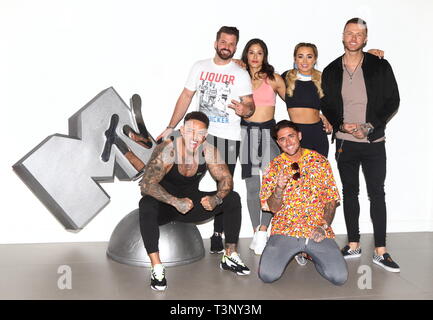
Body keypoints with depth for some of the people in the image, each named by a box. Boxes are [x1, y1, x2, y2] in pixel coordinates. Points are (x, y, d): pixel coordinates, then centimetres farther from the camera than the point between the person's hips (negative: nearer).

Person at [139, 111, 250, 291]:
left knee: (233, 198, -10)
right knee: (147, 205, -37)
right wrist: (175, 202, -45)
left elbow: (226, 179, -6)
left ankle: (230, 257, 0)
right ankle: (157, 268, -30)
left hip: (191, 202, 4)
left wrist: (216, 198, -29)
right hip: (165, 205, -4)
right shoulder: (167, 149, -25)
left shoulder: (209, 151, -12)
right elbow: (146, 184, -31)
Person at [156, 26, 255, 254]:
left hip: (229, 137, -1)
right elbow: (186, 97, 10)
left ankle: (217, 234, 14)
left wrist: (245, 110, -28)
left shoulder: (241, 75, 3)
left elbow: (250, 105, -2)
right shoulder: (200, 67, 9)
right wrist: (170, 128, 4)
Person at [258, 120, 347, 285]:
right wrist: (280, 186, -17)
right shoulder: (274, 166, 5)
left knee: (339, 277, -17)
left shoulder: (319, 161, 6)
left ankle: (312, 254, 15)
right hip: (285, 230, 0)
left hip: (318, 231, 1)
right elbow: (272, 208, 2)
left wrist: (323, 226, -9)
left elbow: (331, 198, 6)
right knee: (267, 275, -21)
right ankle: (288, 254, 14)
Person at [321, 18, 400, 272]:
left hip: (373, 141, -2)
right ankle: (354, 245, 20)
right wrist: (343, 126, -10)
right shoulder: (331, 71, 6)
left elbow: (393, 101, 0)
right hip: (344, 142, 2)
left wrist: (371, 127, -12)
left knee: (377, 194, 0)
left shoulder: (380, 66, 0)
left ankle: (381, 251, 8)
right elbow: (327, 107, 8)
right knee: (350, 193, 9)